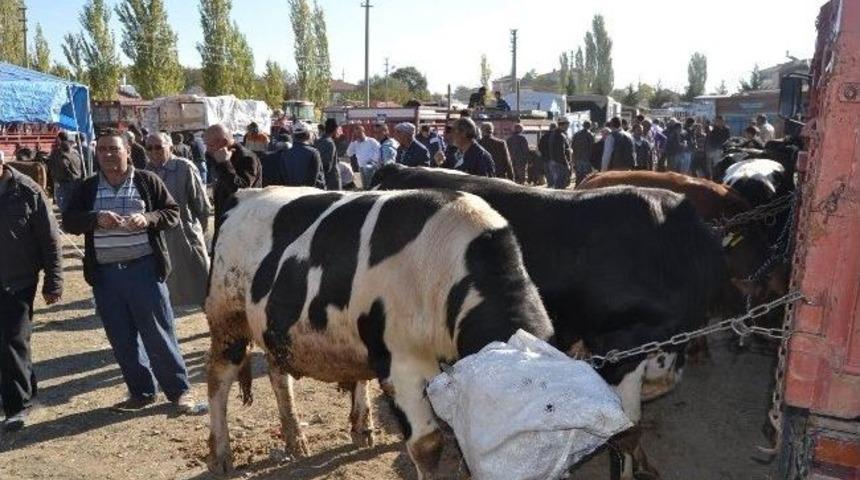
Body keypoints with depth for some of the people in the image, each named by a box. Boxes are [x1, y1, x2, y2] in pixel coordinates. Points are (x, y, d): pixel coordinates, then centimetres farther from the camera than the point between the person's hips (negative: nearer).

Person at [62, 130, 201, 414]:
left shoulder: (148, 181, 1)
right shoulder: (88, 188, 10)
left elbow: (172, 212, 2)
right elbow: (69, 220, 4)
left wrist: (148, 219, -18)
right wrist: (96, 218, -15)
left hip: (143, 269, -4)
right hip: (105, 274, 4)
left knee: (159, 333, 0)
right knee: (122, 340, 11)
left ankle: (180, 390, 12)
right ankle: (141, 393, 25)